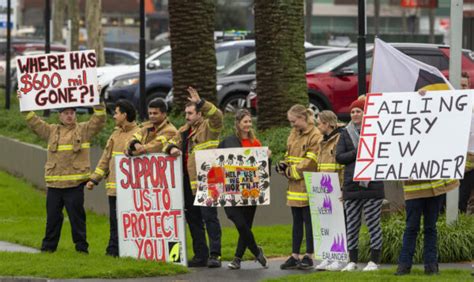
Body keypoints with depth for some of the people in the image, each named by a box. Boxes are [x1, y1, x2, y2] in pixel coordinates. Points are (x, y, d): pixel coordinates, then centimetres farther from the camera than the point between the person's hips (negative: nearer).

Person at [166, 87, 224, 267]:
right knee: (193, 219, 12)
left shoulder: (208, 127, -3)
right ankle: (200, 255, 19)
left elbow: (217, 115, -21)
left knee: (209, 217, -11)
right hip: (189, 183, 9)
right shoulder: (184, 131, 20)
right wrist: (172, 148, 0)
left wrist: (200, 103, -29)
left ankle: (215, 255, -12)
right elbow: (171, 142, 24)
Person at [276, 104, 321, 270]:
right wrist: (283, 165, 0)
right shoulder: (294, 134, 14)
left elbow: (310, 162, -17)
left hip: (307, 186, -8)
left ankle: (309, 256, 6)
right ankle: (295, 256, 16)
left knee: (308, 221, 0)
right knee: (297, 221, 12)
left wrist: (291, 171, -11)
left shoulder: (315, 136, -13)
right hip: (295, 186, 8)